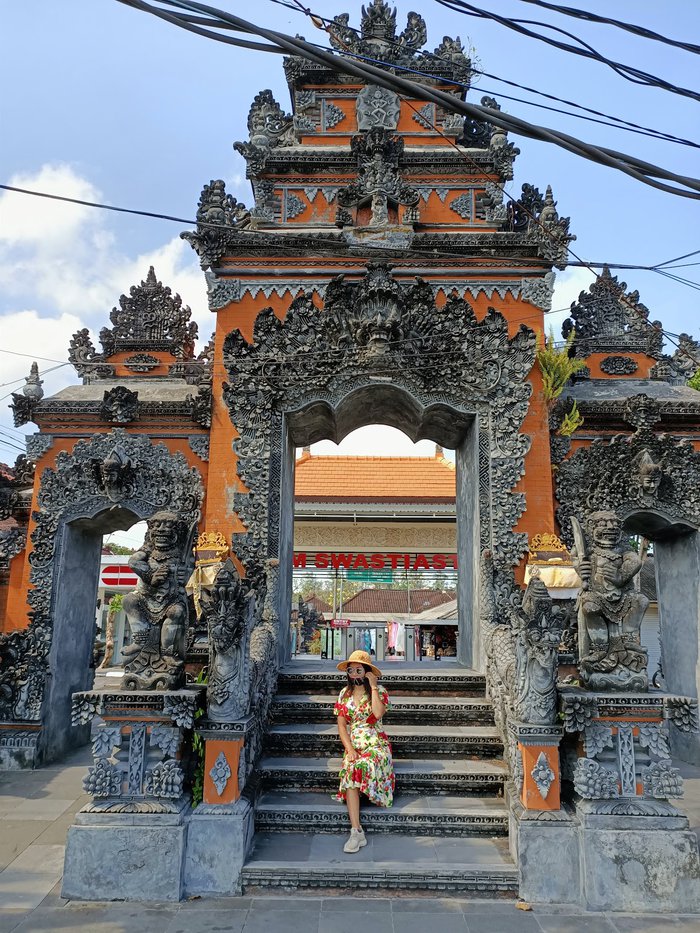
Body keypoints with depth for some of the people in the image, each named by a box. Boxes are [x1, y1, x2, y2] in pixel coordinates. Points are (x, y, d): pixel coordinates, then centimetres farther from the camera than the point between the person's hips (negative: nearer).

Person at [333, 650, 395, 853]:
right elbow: (342, 724, 5)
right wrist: (349, 749, -9)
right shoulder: (345, 693, 11)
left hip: (376, 744, -2)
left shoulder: (379, 691, 0)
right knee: (350, 769, -31)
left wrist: (373, 687, -16)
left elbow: (378, 713, -21)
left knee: (359, 768, -35)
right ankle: (357, 832, -32)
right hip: (353, 746, 2)